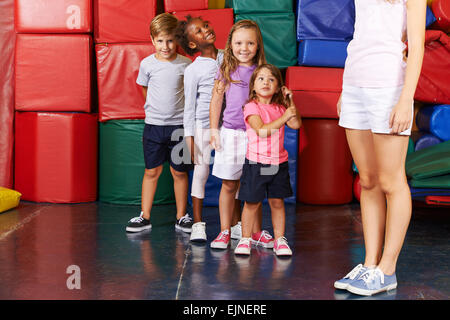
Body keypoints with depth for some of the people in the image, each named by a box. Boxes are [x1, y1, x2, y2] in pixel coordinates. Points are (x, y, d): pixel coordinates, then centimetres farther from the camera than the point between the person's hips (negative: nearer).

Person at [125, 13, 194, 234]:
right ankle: (144, 217, 14)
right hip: (154, 124, 1)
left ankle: (181, 217, 17)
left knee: (179, 171, 6)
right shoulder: (147, 64, -2)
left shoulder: (185, 65, -4)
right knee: (152, 171, 6)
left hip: (179, 124, 0)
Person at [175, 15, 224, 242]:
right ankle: (198, 224, 12)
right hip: (203, 124, -4)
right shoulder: (193, 70, -8)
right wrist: (189, 135, -8)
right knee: (201, 171, 2)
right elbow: (189, 104, -5)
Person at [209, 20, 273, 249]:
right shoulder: (225, 71, 3)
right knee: (229, 185, 5)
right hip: (231, 133, 0)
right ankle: (225, 231, 15)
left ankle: (256, 231, 17)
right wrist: (214, 130, 3)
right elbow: (216, 101, 7)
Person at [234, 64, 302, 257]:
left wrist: (290, 102, -3)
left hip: (278, 162, 4)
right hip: (256, 162, -4)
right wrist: (283, 117, -24)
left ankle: (279, 239, 16)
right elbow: (262, 131, -20)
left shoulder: (280, 108, 10)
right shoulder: (251, 107, -8)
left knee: (277, 201, 7)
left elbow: (296, 125, 2)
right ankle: (245, 239, 14)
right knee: (252, 203, 2)